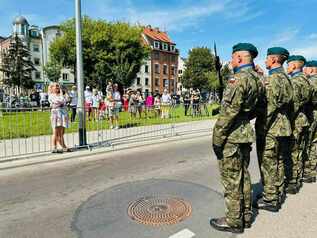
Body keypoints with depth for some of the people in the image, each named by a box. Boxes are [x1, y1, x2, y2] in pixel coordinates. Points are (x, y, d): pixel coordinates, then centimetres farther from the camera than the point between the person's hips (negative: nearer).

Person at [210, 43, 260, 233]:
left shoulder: (240, 78, -18)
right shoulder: (255, 77, 11)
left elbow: (229, 112, -22)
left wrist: (217, 138, -17)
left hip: (232, 137, -10)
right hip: (246, 133, 10)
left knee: (232, 180, 2)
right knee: (243, 176, 18)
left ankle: (234, 221, 17)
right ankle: (246, 216, 32)